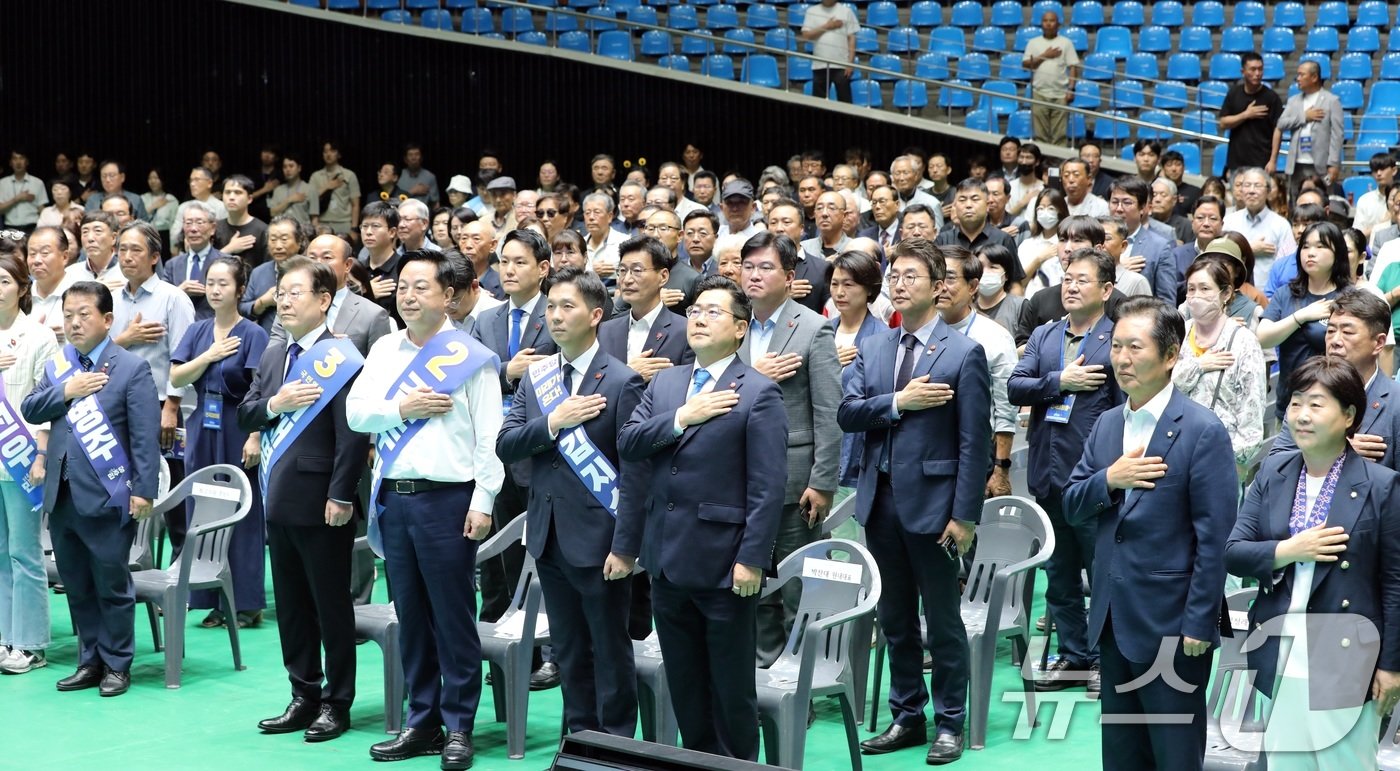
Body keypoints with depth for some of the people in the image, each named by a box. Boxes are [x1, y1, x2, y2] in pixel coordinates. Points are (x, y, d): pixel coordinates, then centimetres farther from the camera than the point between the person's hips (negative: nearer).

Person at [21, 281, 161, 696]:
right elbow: (30, 410, 5)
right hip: (62, 494, 6)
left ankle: (116, 665, 13)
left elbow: (145, 436, -9)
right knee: (76, 586, 13)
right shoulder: (56, 365, 13)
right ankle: (90, 661, 23)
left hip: (107, 496, -6)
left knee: (112, 585, 2)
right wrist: (65, 391, -11)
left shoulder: (132, 368, -5)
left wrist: (144, 490, -15)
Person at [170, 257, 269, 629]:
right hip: (203, 430, 5)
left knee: (242, 514, -1)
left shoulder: (252, 334, -6)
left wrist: (254, 437, -18)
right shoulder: (198, 331, 10)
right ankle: (215, 601, 14)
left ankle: (246, 604, 6)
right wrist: (210, 355, -8)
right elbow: (176, 378, 4)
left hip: (237, 431, -5)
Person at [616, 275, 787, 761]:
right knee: (684, 684, 14)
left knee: (732, 685, 5)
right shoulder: (664, 383, 12)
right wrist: (681, 417, -11)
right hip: (667, 558, 6)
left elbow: (767, 487, -12)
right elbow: (627, 446, 1)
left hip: (722, 563, -6)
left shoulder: (758, 393, -8)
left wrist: (753, 559, -17)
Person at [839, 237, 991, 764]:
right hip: (881, 499, 5)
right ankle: (906, 717, 25)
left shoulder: (963, 354, -7)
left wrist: (965, 515, -14)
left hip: (931, 501, -5)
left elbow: (974, 442, -10)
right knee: (894, 618, 14)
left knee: (942, 618, 5)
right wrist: (899, 401, -16)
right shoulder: (871, 349, 9)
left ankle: (949, 723, 16)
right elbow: (847, 413, -2)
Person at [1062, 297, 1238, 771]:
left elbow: (1213, 538, -15)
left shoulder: (1202, 431, -13)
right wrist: (1108, 479, -13)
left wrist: (1198, 624, -16)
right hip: (1113, 621, 7)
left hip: (1171, 625, -7)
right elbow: (1072, 509, 8)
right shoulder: (1106, 425, 9)